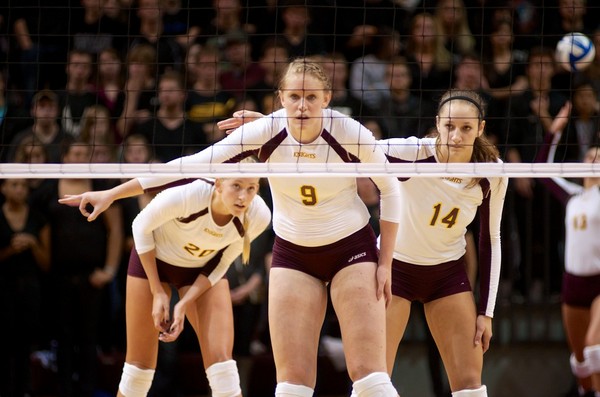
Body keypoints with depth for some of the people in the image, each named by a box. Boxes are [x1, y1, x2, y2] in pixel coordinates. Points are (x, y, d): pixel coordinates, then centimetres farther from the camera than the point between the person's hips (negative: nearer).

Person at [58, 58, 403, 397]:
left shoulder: (350, 133, -20)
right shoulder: (265, 132, -18)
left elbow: (390, 188, -4)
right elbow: (193, 165, -18)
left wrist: (385, 264, -6)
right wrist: (111, 194, -21)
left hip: (352, 246, -2)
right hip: (292, 252, 2)